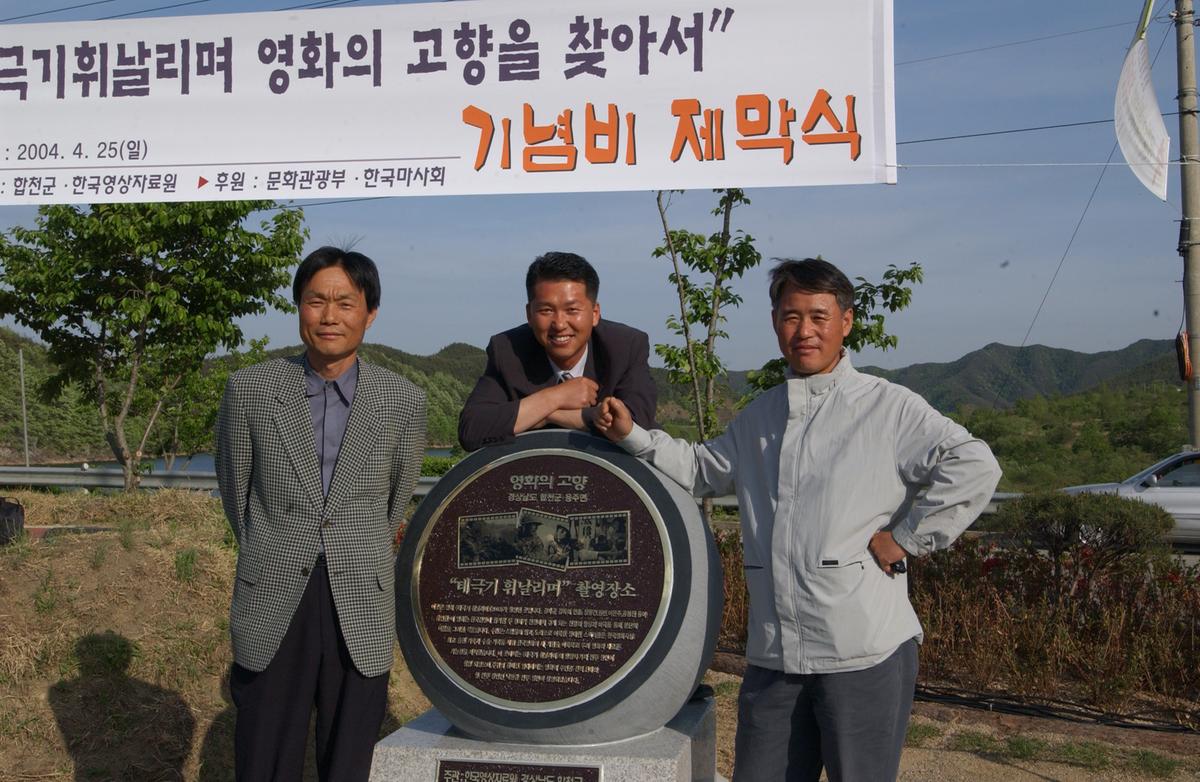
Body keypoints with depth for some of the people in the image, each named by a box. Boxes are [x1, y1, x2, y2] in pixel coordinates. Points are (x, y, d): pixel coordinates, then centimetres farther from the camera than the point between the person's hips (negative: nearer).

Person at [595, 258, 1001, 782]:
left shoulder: (888, 408, -5)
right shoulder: (758, 418, 16)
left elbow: (974, 468, -12)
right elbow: (699, 470, 24)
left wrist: (905, 538, -13)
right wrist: (632, 436, 10)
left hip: (864, 653, -5)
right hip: (773, 653, 6)